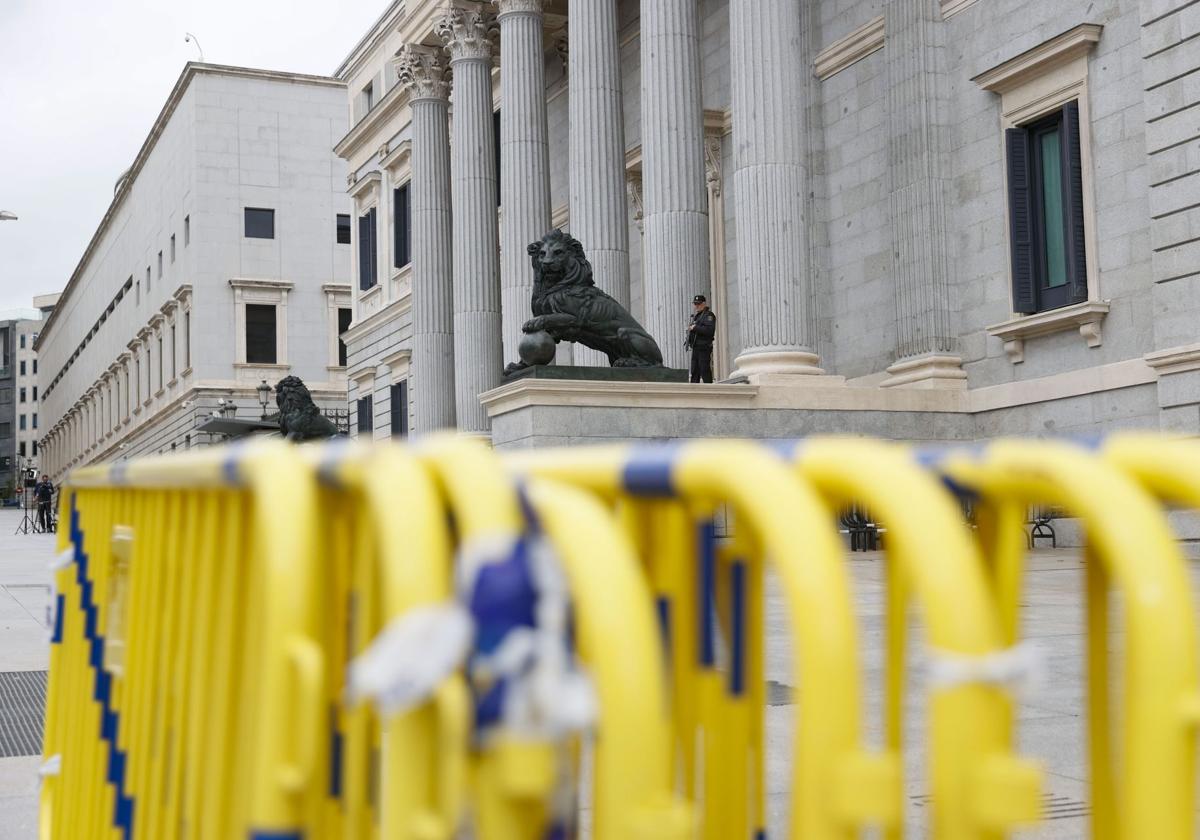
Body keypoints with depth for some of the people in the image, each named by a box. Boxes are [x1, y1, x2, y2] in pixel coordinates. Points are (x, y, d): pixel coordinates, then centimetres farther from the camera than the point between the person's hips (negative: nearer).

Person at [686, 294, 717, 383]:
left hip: (704, 348, -9)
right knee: (694, 372, 10)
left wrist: (695, 328, -18)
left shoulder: (708, 315, -7)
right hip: (695, 348, 9)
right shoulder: (696, 315, 22)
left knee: (705, 371, -11)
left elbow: (709, 330, -22)